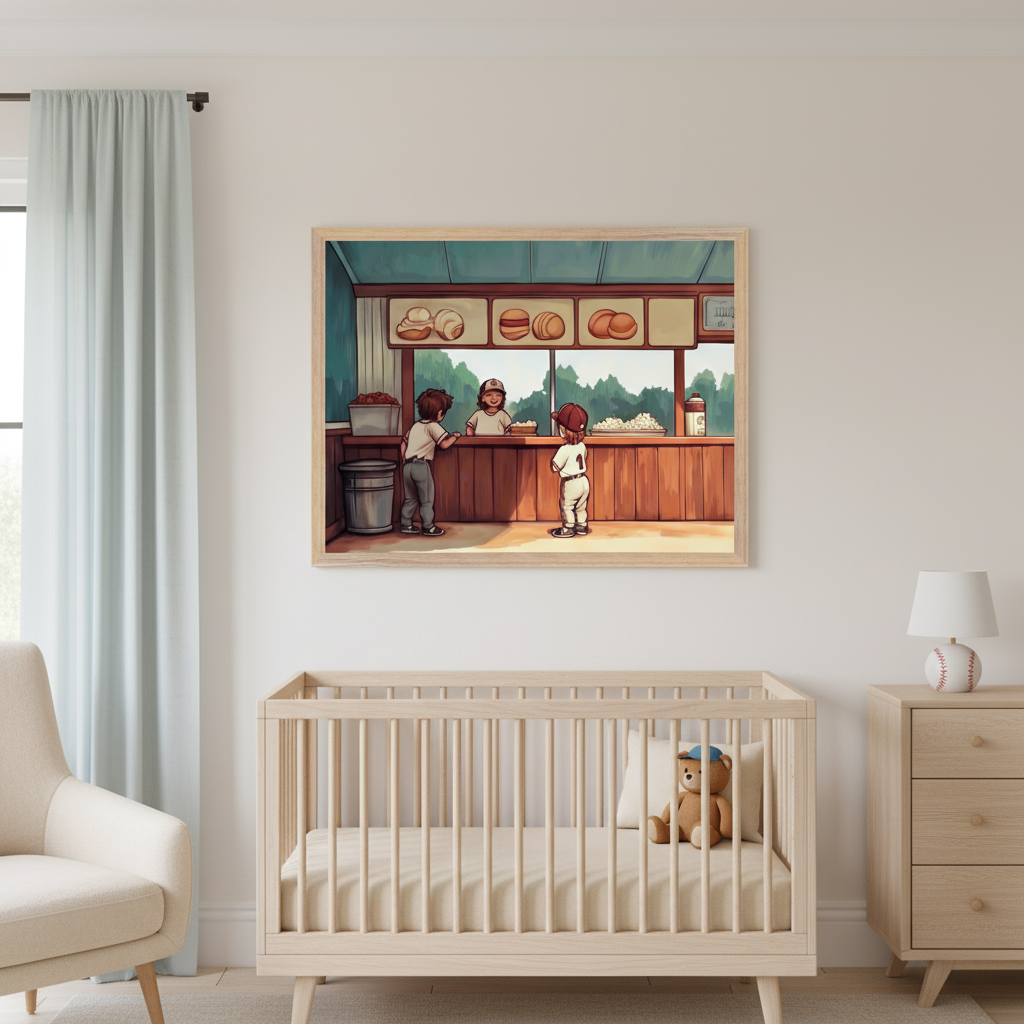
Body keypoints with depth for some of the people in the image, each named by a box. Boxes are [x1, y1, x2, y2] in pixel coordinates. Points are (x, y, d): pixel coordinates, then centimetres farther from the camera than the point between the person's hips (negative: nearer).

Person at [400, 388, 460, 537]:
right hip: (421, 466, -7)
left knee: (410, 498, 16)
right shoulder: (433, 426, -8)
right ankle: (428, 527, 4)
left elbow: (404, 443, 19)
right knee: (427, 499, 2)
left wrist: (404, 462, 24)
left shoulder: (415, 425, 16)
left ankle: (406, 524, 18)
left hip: (408, 465, 7)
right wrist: (455, 436, 2)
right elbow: (444, 444, -14)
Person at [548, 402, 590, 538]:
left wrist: (553, 458, 1)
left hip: (570, 484, -7)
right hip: (584, 481, 7)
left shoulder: (564, 450, -23)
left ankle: (568, 528, 16)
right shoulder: (582, 446, -1)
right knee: (581, 506, 20)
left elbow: (554, 468, -19)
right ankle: (582, 526, 28)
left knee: (566, 506, 10)